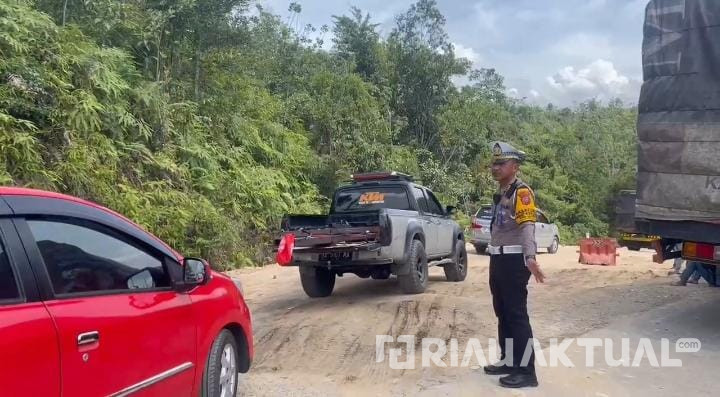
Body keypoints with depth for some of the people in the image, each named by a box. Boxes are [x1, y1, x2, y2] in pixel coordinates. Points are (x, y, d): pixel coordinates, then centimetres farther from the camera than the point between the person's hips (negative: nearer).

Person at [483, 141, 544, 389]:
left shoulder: (522, 192, -12)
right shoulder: (500, 193, 17)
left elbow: (527, 226, -26)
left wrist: (530, 258, -39)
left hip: (514, 260, -9)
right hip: (498, 259, 9)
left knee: (517, 315, -7)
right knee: (502, 313, 16)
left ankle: (526, 371, -2)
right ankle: (508, 361, 27)